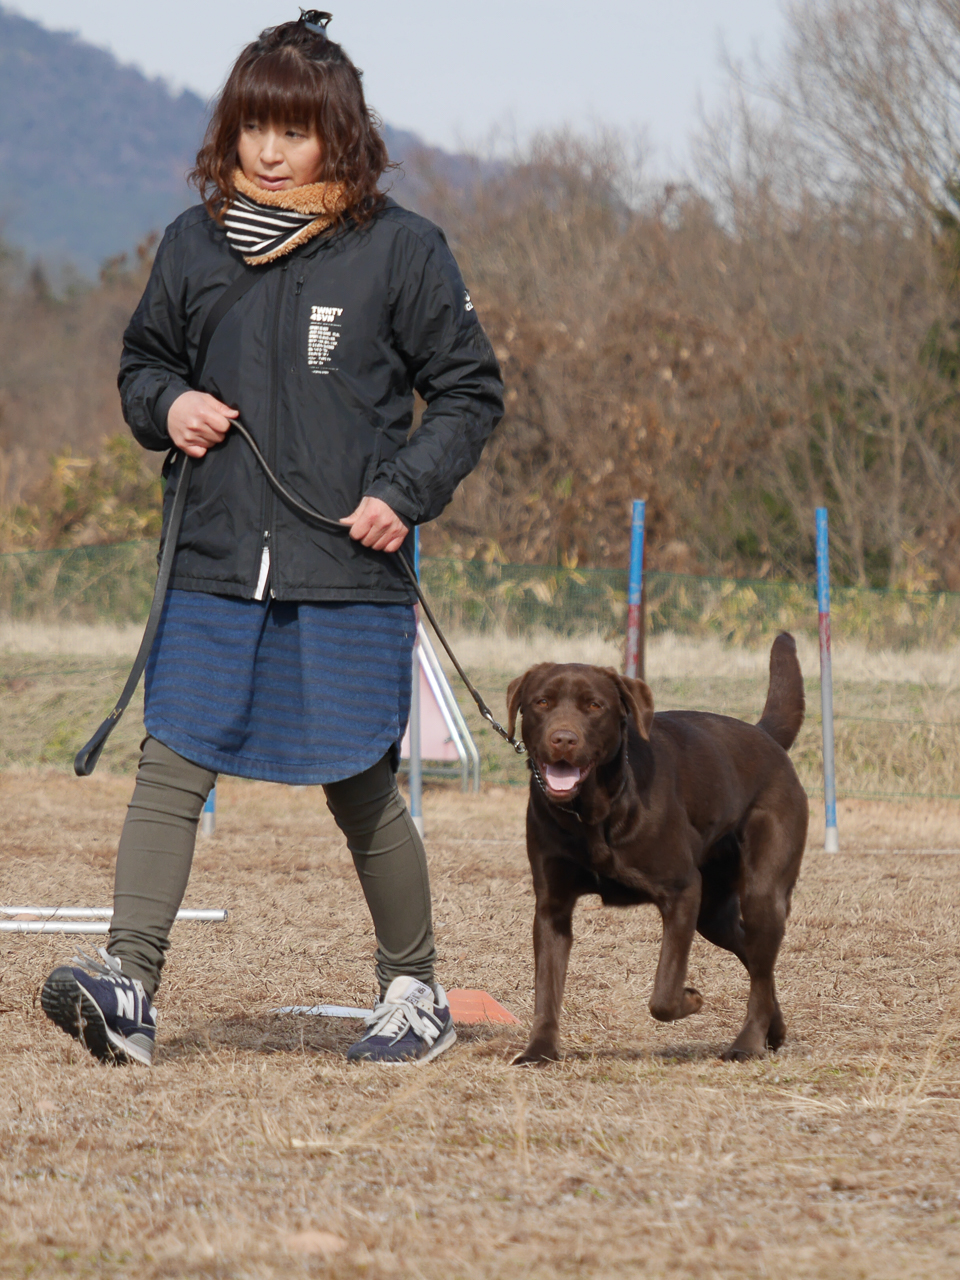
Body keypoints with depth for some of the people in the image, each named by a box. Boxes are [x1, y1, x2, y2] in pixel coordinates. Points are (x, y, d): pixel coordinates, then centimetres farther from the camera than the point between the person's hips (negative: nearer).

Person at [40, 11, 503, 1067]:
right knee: (169, 769, -9)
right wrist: (166, 407, -2)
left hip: (348, 577, -2)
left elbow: (468, 390, 3)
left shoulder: (398, 249, -3)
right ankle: (127, 987, -15)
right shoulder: (194, 244, 6)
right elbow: (143, 360, 20)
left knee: (361, 794, 6)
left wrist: (406, 493, -10)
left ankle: (414, 991, 23)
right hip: (213, 572, 3)